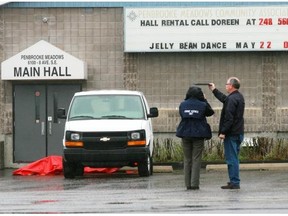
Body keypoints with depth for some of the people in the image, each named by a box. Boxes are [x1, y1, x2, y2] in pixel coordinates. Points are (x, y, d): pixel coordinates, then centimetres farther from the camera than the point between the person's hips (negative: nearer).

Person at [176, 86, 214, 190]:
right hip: (198, 135, -3)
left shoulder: (182, 105, -1)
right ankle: (194, 184, -6)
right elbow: (210, 112, 11)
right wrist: (204, 100, 19)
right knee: (196, 160, 0)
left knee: (187, 159, 9)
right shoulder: (202, 105, -8)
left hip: (185, 134, 3)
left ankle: (188, 184, 7)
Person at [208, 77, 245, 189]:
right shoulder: (239, 97, 13)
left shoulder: (232, 99, -18)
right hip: (238, 133, 10)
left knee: (231, 158, -6)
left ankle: (234, 182, -6)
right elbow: (225, 99, 31)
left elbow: (229, 118, -22)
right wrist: (214, 90, 40)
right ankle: (235, 181, 21)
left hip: (231, 134, -10)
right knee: (234, 158, 16)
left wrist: (223, 132, -20)